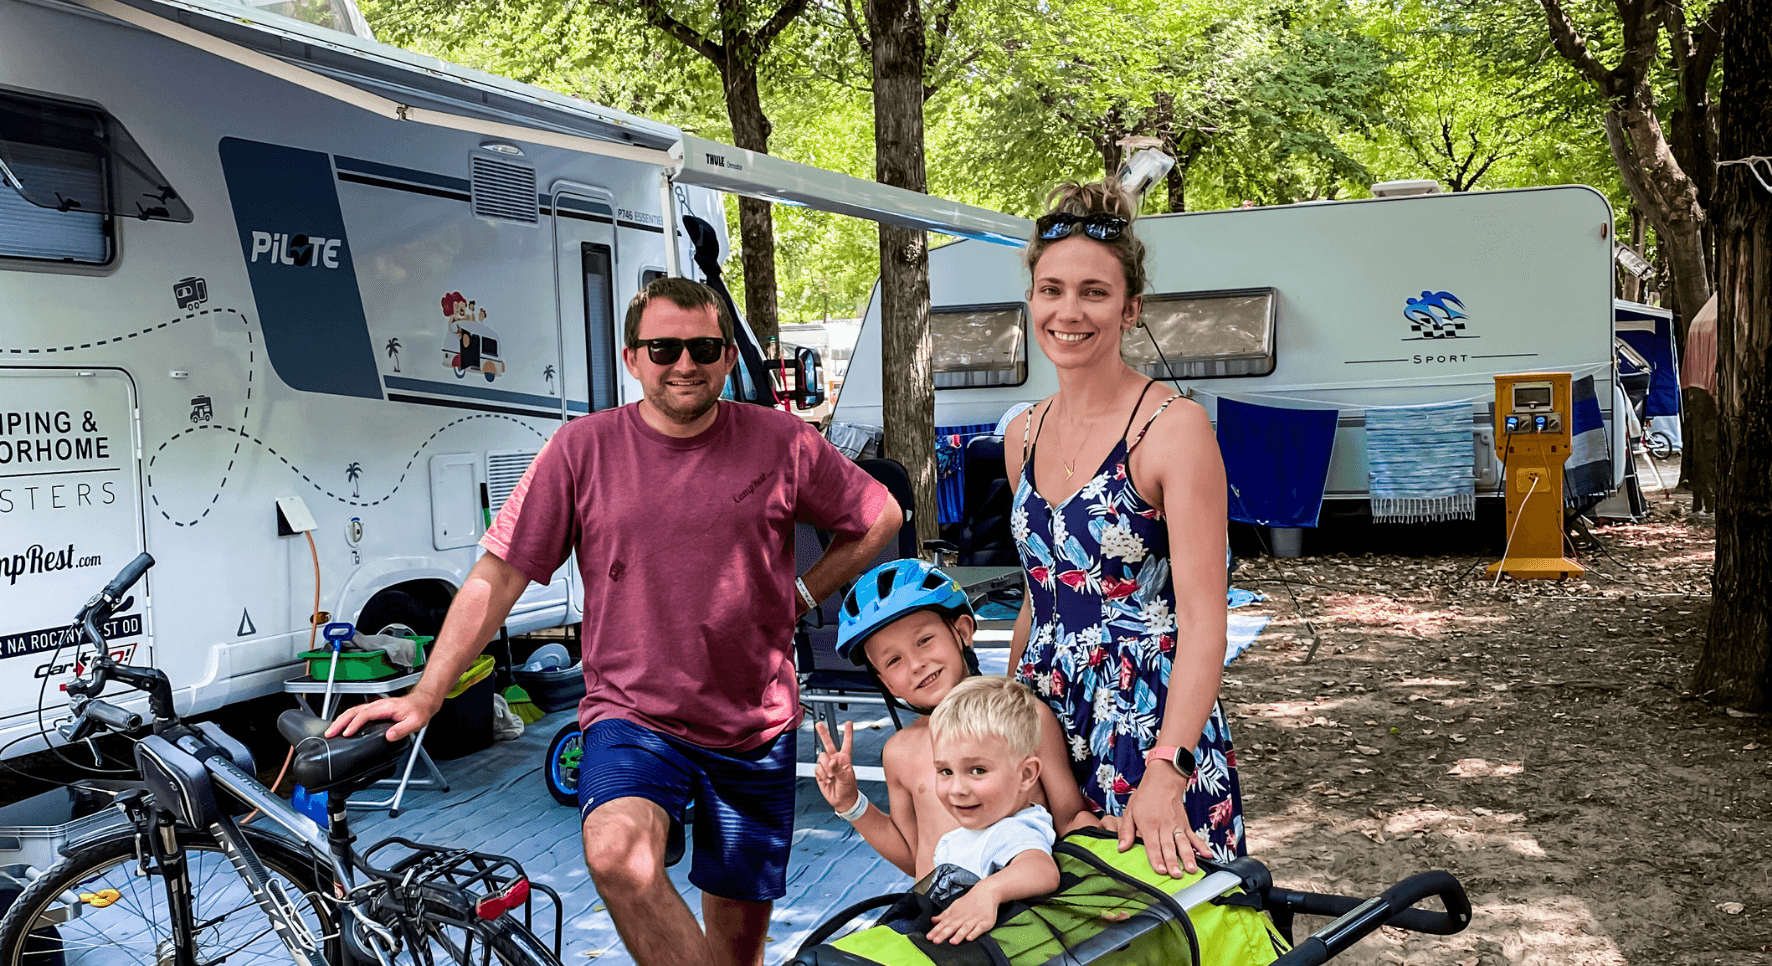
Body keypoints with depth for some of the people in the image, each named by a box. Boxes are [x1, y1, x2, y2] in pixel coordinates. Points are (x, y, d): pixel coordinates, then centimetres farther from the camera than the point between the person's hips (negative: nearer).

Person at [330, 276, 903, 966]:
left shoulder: (781, 442, -3)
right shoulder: (582, 448, -4)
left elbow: (880, 519, 11)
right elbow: (497, 574, -4)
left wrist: (801, 596, 4)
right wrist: (425, 694, -11)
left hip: (755, 728, 2)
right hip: (632, 715, -1)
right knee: (616, 856, -32)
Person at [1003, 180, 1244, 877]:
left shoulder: (1173, 428, -13)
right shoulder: (1024, 436, 7)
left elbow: (1202, 622, -18)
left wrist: (1165, 773, -27)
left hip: (1153, 717, -6)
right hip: (1046, 715, 6)